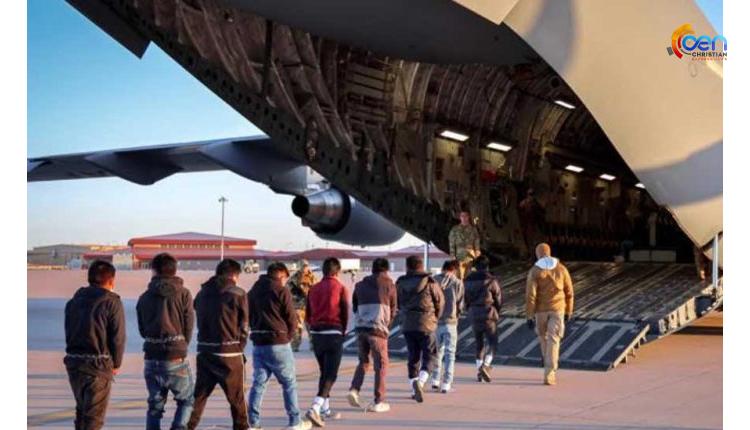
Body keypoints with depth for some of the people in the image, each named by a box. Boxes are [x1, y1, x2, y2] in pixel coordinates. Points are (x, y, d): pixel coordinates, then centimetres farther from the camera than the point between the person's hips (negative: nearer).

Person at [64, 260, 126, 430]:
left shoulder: (74, 301, 10)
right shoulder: (112, 302, -9)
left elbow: (68, 333, 8)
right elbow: (118, 337, -10)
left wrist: (76, 355, 11)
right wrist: (116, 364, 4)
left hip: (73, 361, 6)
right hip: (99, 364, -6)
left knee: (82, 409, 22)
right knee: (94, 415, -1)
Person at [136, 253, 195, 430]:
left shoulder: (144, 297, 5)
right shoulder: (183, 294, -4)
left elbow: (142, 331, 10)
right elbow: (188, 328, -1)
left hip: (151, 359, 3)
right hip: (176, 358, -3)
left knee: (155, 406, 12)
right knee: (187, 400, 12)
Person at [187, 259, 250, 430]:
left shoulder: (203, 292, 9)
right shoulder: (237, 294, -6)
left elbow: (198, 321, 10)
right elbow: (243, 326, -3)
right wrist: (240, 348, 10)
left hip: (204, 351, 5)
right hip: (229, 353, -5)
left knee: (199, 395, 10)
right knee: (237, 397, 7)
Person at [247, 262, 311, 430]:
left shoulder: (253, 291, 10)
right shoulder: (281, 291, -9)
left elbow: (250, 317, 12)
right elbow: (292, 319, -8)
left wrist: (258, 333, 10)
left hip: (258, 344, 6)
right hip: (278, 344, -5)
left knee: (258, 383, 9)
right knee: (289, 383, 6)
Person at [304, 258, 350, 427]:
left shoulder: (313, 289, 7)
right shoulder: (340, 288, -6)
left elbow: (308, 315, 10)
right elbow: (345, 314, -4)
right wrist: (343, 332, 11)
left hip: (316, 334, 5)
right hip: (333, 333, -5)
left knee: (324, 372, 19)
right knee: (330, 375, -4)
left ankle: (325, 409, 24)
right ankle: (315, 408, -19)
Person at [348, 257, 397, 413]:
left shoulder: (360, 285, 14)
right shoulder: (389, 285, 4)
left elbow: (354, 307, 17)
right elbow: (393, 309, 11)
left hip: (360, 327, 4)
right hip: (377, 328, -4)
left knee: (363, 361, 20)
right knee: (381, 365, 4)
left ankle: (354, 390, 2)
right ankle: (378, 401, 3)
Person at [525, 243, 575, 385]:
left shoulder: (534, 271, -7)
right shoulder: (561, 268, 1)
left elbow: (530, 295, -12)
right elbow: (569, 292, 5)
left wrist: (529, 316, -9)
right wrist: (568, 311, 15)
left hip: (541, 310, 0)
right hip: (557, 309, 0)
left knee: (544, 338, 19)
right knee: (553, 341, -2)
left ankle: (550, 370, 31)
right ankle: (549, 375, -12)